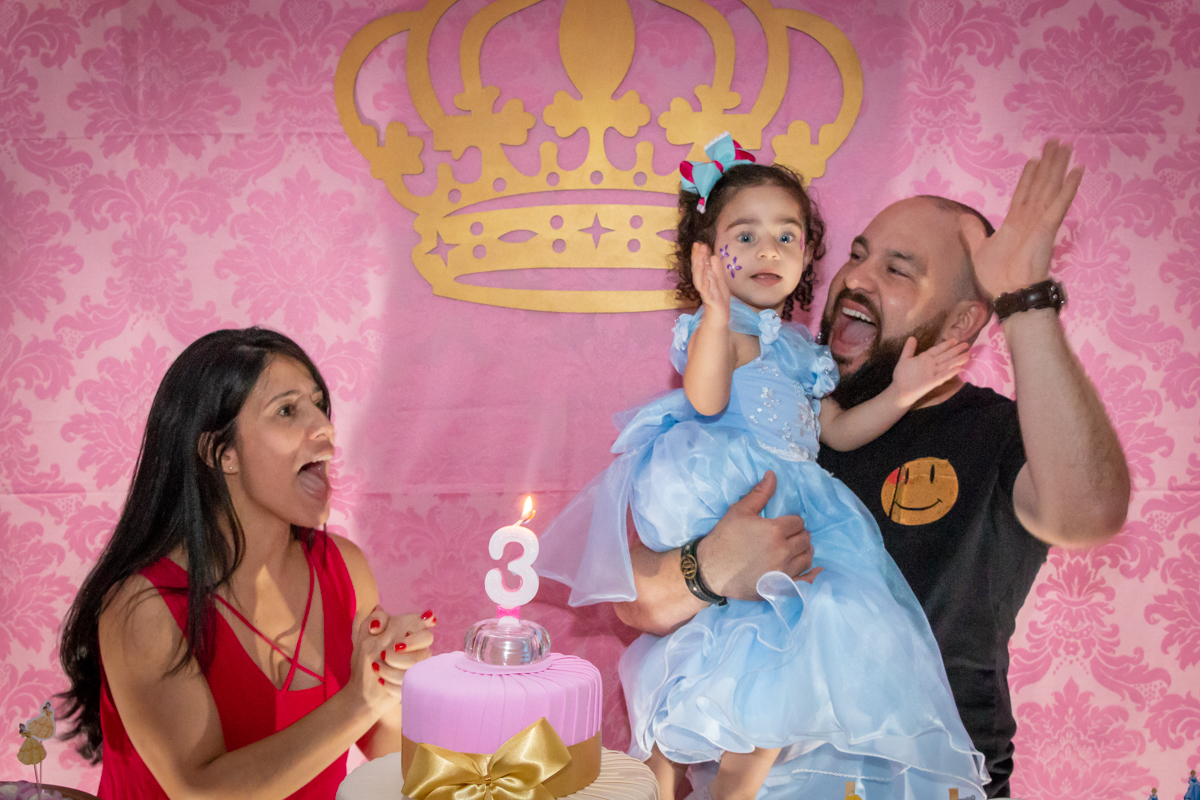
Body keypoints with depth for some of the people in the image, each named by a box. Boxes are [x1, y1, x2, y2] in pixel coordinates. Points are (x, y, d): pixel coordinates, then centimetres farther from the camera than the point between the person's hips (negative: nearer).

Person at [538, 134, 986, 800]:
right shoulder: (719, 328, -2)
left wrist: (899, 393, 15)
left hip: (787, 504, 7)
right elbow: (707, 401, -21)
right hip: (721, 488, -7)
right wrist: (716, 313, -31)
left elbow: (835, 430, 26)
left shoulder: (797, 348, 23)